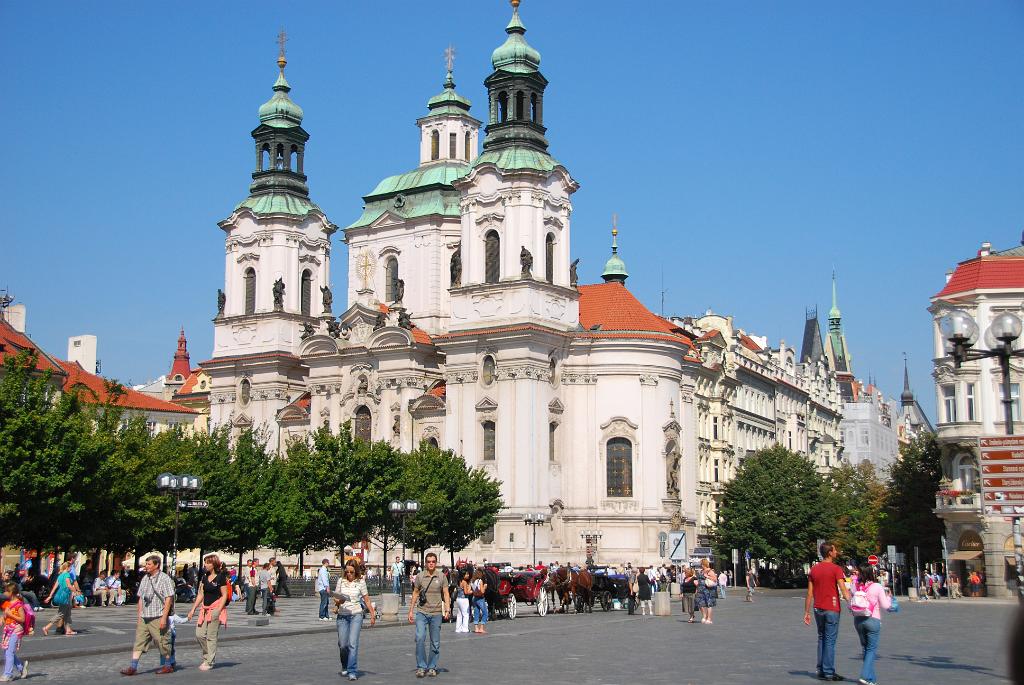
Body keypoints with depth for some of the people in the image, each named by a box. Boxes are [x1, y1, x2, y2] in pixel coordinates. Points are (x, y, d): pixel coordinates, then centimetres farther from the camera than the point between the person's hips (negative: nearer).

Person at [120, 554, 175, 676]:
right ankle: (133, 667, 0)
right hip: (144, 618, 6)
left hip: (157, 617, -6)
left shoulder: (164, 579, -8)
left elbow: (169, 599, -12)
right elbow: (141, 598, 19)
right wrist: (139, 615, 15)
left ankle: (168, 666, 15)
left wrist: (164, 617, -17)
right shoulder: (145, 578, 13)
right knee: (139, 641, 1)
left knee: (162, 642, 2)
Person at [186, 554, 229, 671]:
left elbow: (224, 595, -9)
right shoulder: (205, 577, 12)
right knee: (199, 634, 1)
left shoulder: (220, 577, -8)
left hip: (216, 608, -7)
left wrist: (218, 611, -16)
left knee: (211, 636, -3)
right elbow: (201, 594, 16)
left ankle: (209, 662, 6)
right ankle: (207, 656, 21)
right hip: (205, 609, 7)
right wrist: (193, 609, 11)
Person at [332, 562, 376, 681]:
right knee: (342, 644, 4)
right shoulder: (341, 581, 6)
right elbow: (335, 597, 9)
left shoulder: (360, 582, 1)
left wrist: (372, 614, 6)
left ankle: (352, 671, -12)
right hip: (342, 615, 2)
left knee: (353, 643, -14)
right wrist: (339, 601, -13)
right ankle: (345, 667, 30)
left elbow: (367, 600, 7)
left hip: (356, 615, -2)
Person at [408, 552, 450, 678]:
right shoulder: (420, 576, 4)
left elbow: (446, 594, 5)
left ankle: (432, 668, 17)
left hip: (436, 613, 1)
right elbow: (415, 594, 13)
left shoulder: (441, 577, 4)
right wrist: (411, 611, 11)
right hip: (421, 612, -1)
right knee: (420, 638, -16)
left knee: (435, 643, 5)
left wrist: (447, 610, -7)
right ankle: (421, 667, -7)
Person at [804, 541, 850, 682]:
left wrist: (806, 612, 10)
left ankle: (821, 671, 18)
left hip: (818, 609, 5)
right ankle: (828, 672, 1)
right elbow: (843, 590, -18)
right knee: (830, 641, -1)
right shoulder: (836, 569, -9)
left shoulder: (814, 569, 7)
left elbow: (809, 593, 7)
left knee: (821, 639, 16)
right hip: (832, 609, -5)